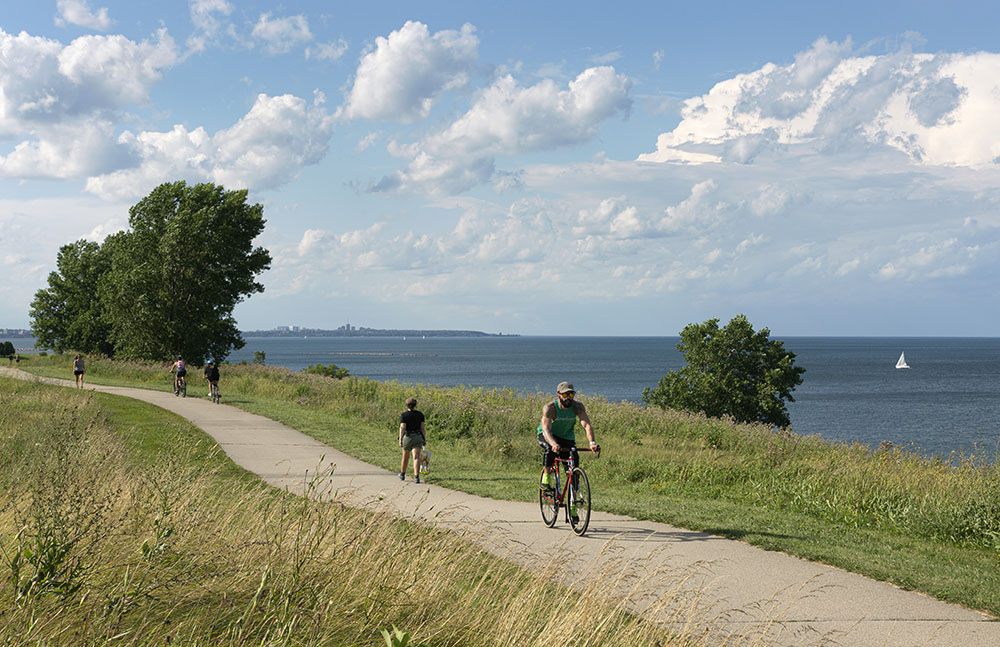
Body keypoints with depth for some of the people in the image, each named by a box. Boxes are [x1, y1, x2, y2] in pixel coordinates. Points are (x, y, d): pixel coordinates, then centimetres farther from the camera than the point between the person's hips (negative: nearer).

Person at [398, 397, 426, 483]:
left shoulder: (404, 415, -6)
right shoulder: (420, 414, 2)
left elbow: (402, 427, -15)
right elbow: (423, 427, 1)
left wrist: (400, 440, -18)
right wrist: (425, 439, 8)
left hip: (407, 437, -1)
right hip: (418, 437, 1)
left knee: (405, 457, 18)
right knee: (416, 457, -8)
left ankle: (402, 475, 37)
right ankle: (416, 477, -24)